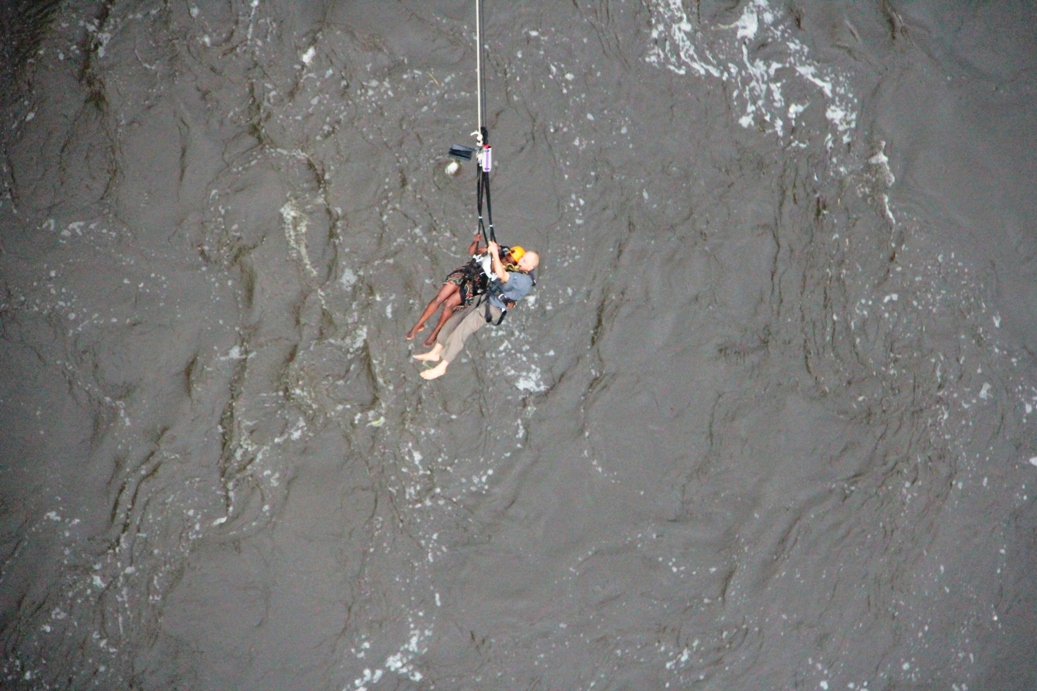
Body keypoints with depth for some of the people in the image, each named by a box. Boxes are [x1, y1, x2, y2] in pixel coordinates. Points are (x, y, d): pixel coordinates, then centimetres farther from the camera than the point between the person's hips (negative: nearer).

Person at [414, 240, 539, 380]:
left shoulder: (525, 280, -20)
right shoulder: (517, 270, 11)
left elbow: (500, 275, -32)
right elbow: (494, 269, 26)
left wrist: (495, 252, -24)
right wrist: (493, 253, 10)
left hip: (494, 310, -10)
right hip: (485, 302, 10)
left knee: (460, 331, -17)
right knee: (453, 320, 9)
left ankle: (441, 367, -11)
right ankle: (435, 353, 19)